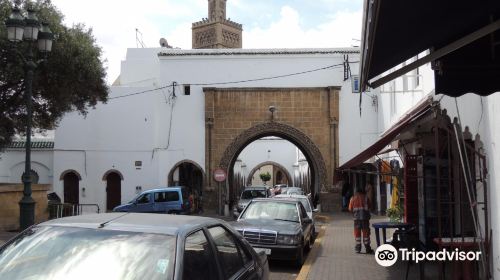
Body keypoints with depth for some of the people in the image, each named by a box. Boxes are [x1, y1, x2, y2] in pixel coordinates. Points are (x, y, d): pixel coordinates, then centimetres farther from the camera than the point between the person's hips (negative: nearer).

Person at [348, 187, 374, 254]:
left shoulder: (353, 198, 4)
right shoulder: (365, 197, 3)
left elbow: (350, 209, 2)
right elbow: (369, 207, 5)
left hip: (356, 217, 0)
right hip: (365, 217, 0)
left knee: (357, 233, 7)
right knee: (366, 232, 5)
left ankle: (358, 248, 6)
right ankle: (367, 248, 5)